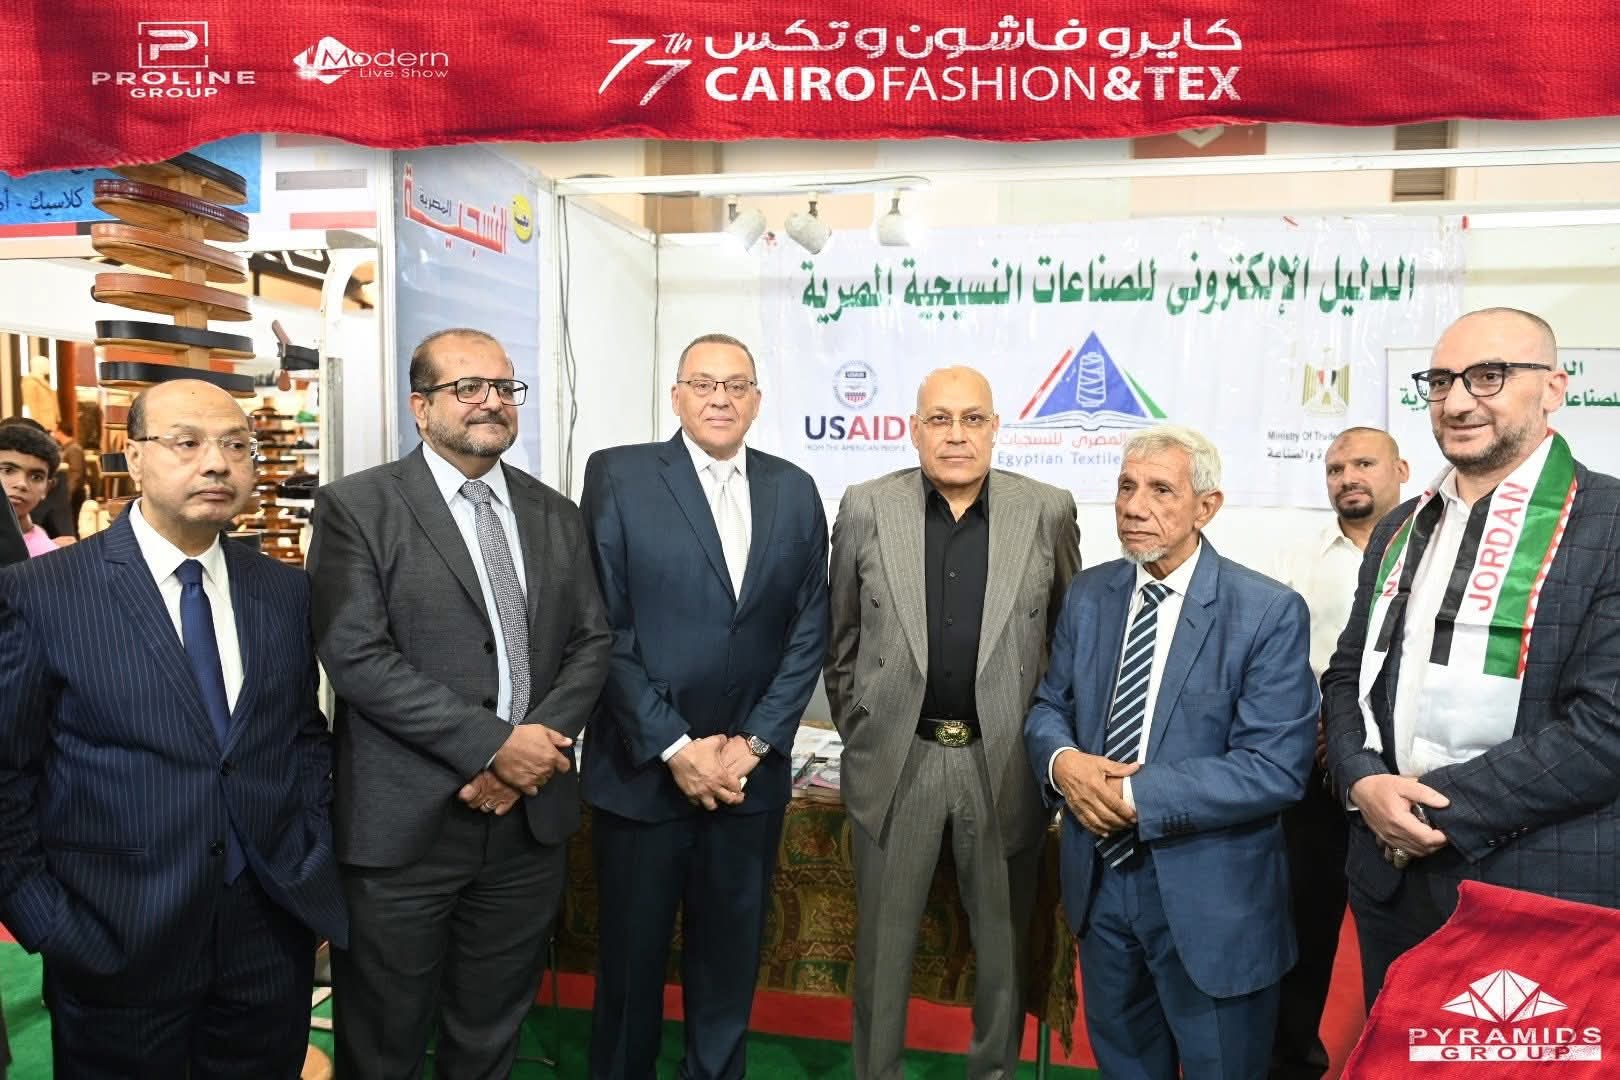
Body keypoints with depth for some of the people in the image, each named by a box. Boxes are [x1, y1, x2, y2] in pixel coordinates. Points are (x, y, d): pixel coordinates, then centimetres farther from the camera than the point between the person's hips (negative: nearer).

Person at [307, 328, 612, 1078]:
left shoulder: (555, 515, 9)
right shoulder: (357, 507, -6)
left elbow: (590, 642, 6)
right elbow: (356, 657, -15)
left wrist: (540, 747, -11)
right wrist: (494, 744, -18)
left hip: (530, 817, 4)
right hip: (404, 822, -3)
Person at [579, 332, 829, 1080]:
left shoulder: (795, 491, 5)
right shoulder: (618, 476, -4)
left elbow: (809, 631, 3)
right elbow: (601, 628, -9)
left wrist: (753, 743, -6)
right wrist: (674, 748, -12)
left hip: (751, 771, 3)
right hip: (642, 768, -2)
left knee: (730, 957, 15)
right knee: (631, 958, 14)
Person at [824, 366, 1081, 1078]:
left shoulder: (1048, 512, -2)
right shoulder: (866, 509, -2)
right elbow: (843, 640, 6)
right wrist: (858, 731, 6)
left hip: (1005, 762, 1)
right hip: (895, 759, 0)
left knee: (1004, 941, 16)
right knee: (883, 942, 13)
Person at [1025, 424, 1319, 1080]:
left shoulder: (1269, 613, -15)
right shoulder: (1089, 594, 2)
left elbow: (1276, 769, -21)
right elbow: (1048, 708, 8)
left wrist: (1136, 793, -24)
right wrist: (1063, 760, -15)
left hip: (1210, 898, -4)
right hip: (1100, 879, 5)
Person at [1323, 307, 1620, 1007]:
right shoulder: (1401, 529, 10)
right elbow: (1348, 674, 11)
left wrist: (1438, 804, -17)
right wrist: (1364, 781, -8)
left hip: (1540, 896, -5)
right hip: (1391, 881, 6)